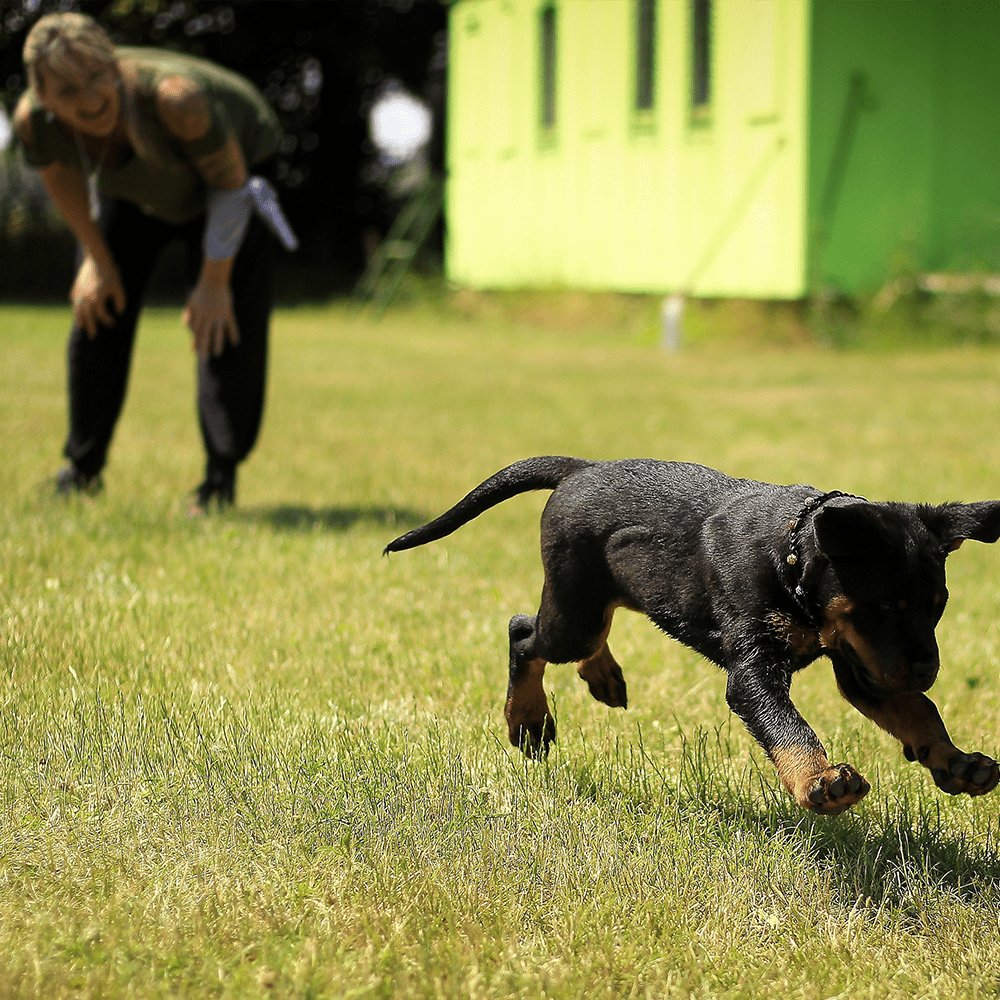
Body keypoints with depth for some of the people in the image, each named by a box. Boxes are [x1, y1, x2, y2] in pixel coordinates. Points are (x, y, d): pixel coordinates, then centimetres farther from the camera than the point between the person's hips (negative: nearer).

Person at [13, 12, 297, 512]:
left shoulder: (173, 96, -46)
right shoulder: (33, 118, -33)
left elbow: (230, 181, -28)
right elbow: (61, 178, -7)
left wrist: (215, 282, -20)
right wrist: (97, 260, 0)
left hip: (231, 156, -4)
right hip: (131, 187, 4)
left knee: (226, 325, -13)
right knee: (95, 310, 3)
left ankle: (222, 480, -2)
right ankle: (82, 470, 18)